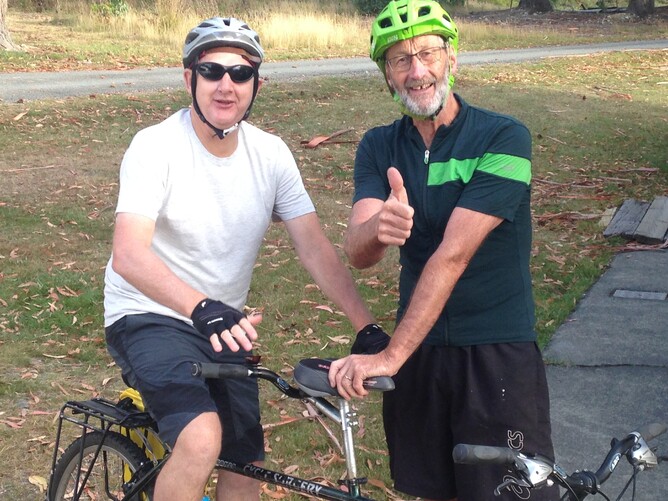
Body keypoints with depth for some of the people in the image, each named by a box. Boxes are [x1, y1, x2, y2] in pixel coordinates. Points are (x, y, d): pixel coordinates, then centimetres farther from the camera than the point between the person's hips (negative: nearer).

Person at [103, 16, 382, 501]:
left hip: (226, 327, 6)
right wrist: (202, 308, -47)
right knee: (202, 439, -29)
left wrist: (369, 328, -19)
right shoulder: (156, 146, -19)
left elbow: (316, 247, -8)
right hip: (149, 318, -5)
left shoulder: (271, 153, -4)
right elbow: (128, 255, -32)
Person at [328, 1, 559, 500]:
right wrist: (377, 229, -37)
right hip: (419, 347, 4)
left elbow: (453, 254, -21)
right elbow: (357, 253, -13)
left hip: (498, 352, -3)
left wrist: (390, 355, -26)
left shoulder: (504, 137, -13)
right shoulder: (379, 147, 1)